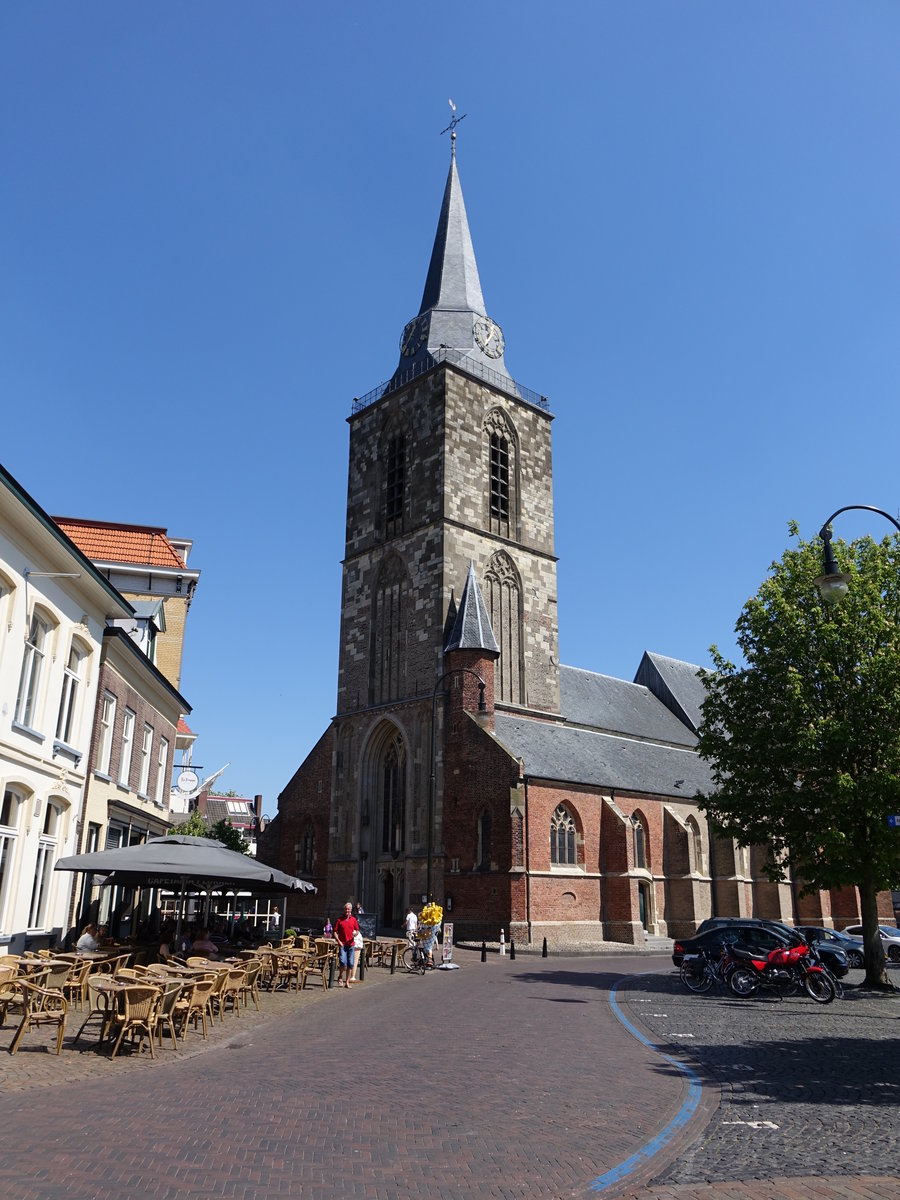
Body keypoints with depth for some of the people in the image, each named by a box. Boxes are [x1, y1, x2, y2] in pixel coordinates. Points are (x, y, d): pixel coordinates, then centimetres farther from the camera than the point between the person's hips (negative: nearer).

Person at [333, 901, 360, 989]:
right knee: (343, 962, -16)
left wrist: (355, 933, -8)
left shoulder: (353, 919, 9)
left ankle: (347, 982, 15)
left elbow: (356, 930, 15)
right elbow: (335, 932, 2)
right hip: (342, 944, -3)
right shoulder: (339, 920, 1)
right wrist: (338, 941, -11)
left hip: (351, 944, 3)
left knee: (350, 964, 4)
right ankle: (340, 977, 9)